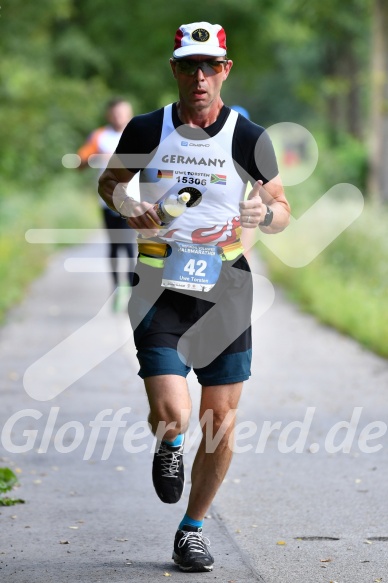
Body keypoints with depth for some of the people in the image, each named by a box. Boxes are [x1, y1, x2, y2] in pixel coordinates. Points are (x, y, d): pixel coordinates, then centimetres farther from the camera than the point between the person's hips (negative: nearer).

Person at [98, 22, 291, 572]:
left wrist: (264, 212, -17)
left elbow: (282, 210, 7)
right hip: (161, 291, -1)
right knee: (171, 415, -15)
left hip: (226, 290, 1)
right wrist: (128, 207, -7)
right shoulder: (146, 130, -1)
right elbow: (109, 182, 15)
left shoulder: (249, 137, -2)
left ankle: (193, 529, 23)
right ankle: (170, 445, 24)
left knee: (220, 424, 2)